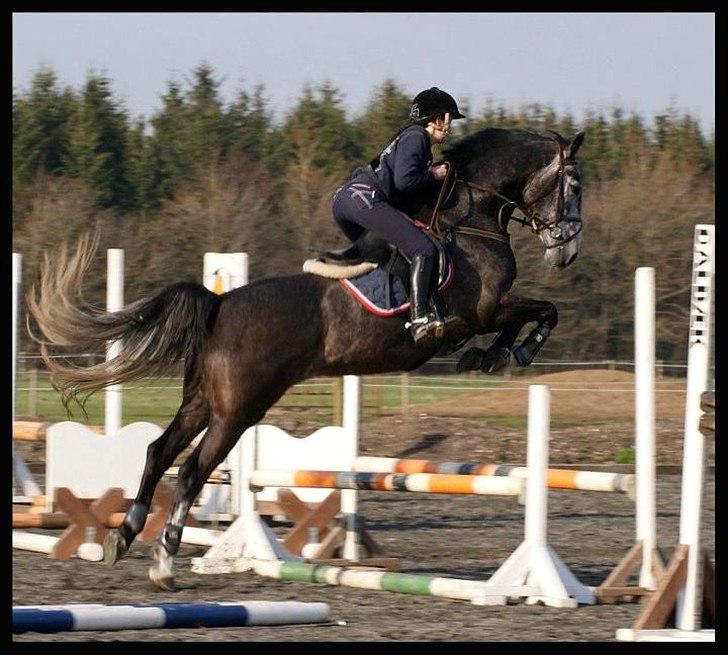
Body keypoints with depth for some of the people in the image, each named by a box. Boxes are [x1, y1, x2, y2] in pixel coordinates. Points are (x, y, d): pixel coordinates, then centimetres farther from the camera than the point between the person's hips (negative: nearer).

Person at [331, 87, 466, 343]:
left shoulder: (416, 138, 28)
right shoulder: (416, 137, -3)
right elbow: (404, 180, -16)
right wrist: (434, 176, -1)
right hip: (365, 198, -11)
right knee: (423, 249, -18)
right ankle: (420, 317, -31)